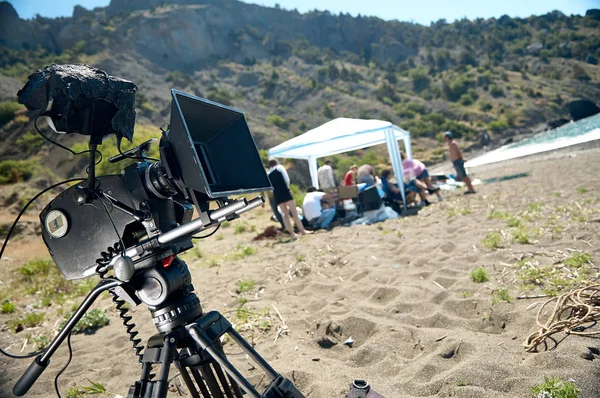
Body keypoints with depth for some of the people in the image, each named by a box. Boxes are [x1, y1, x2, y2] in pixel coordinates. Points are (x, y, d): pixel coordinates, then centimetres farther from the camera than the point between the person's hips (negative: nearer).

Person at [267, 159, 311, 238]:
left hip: (276, 195, 4)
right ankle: (302, 231, -5)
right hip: (285, 192, -4)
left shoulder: (268, 174, 18)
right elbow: (287, 179, -1)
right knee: (294, 212, -3)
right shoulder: (280, 167, 7)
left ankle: (291, 233, 4)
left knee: (285, 213, 10)